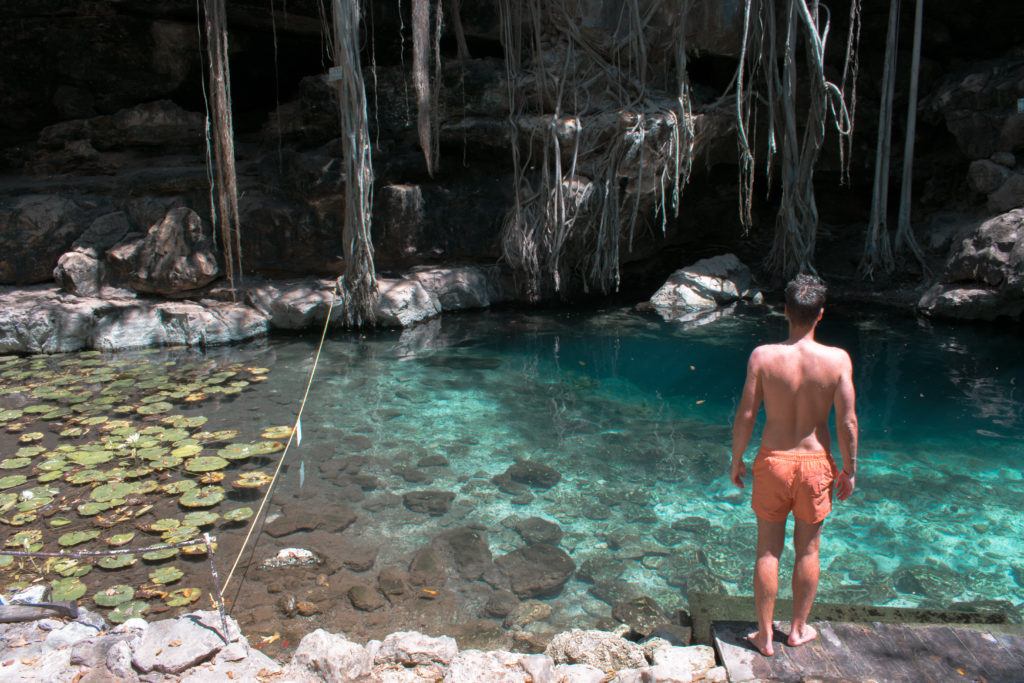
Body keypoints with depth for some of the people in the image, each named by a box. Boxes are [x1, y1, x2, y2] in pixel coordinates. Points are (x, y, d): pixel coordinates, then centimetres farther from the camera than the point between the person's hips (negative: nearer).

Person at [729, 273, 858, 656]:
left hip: (773, 462, 0)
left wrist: (736, 461, 4)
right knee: (808, 549, 18)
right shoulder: (837, 359, -11)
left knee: (768, 550, 11)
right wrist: (849, 471, 6)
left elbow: (745, 416, -9)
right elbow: (847, 422, -7)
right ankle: (799, 629, 34)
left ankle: (765, 636, 22)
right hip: (815, 465, 1)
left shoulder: (763, 356, -13)